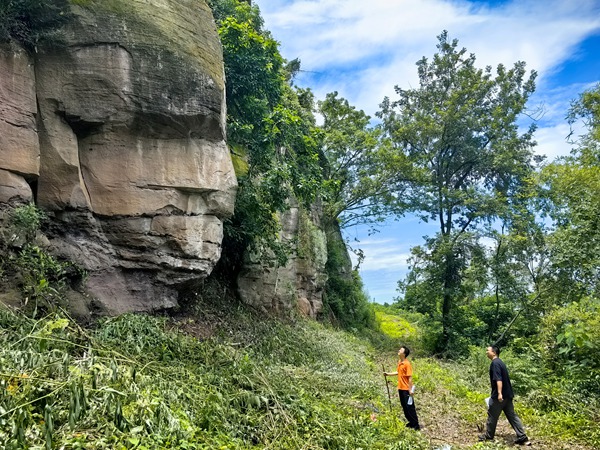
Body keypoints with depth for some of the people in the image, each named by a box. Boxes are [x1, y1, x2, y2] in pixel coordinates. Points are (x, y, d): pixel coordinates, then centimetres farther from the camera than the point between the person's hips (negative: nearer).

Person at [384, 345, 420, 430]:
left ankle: (416, 425, 8)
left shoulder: (407, 364, -19)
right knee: (404, 406, 15)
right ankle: (411, 422, 27)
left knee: (410, 407, -2)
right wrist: (388, 374, 18)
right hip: (400, 388, 9)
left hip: (406, 389, -8)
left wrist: (410, 389, -19)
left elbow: (410, 377, -19)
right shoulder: (399, 362, 6)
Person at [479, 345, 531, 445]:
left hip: (499, 395, -9)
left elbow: (498, 379, -26)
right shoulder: (500, 362, 16)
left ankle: (488, 436, 18)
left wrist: (499, 393, -31)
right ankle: (523, 438, 8)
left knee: (492, 416, 5)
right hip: (507, 394, 9)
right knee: (512, 415, 10)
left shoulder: (495, 363, -15)